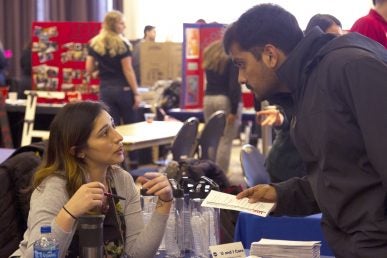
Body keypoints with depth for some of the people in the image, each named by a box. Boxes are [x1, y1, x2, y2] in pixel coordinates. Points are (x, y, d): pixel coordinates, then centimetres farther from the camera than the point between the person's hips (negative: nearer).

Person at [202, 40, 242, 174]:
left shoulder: (210, 52, 10)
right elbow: (234, 84, -16)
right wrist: (233, 110, -16)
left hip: (209, 99, 7)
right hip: (226, 100, -7)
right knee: (225, 141, -4)